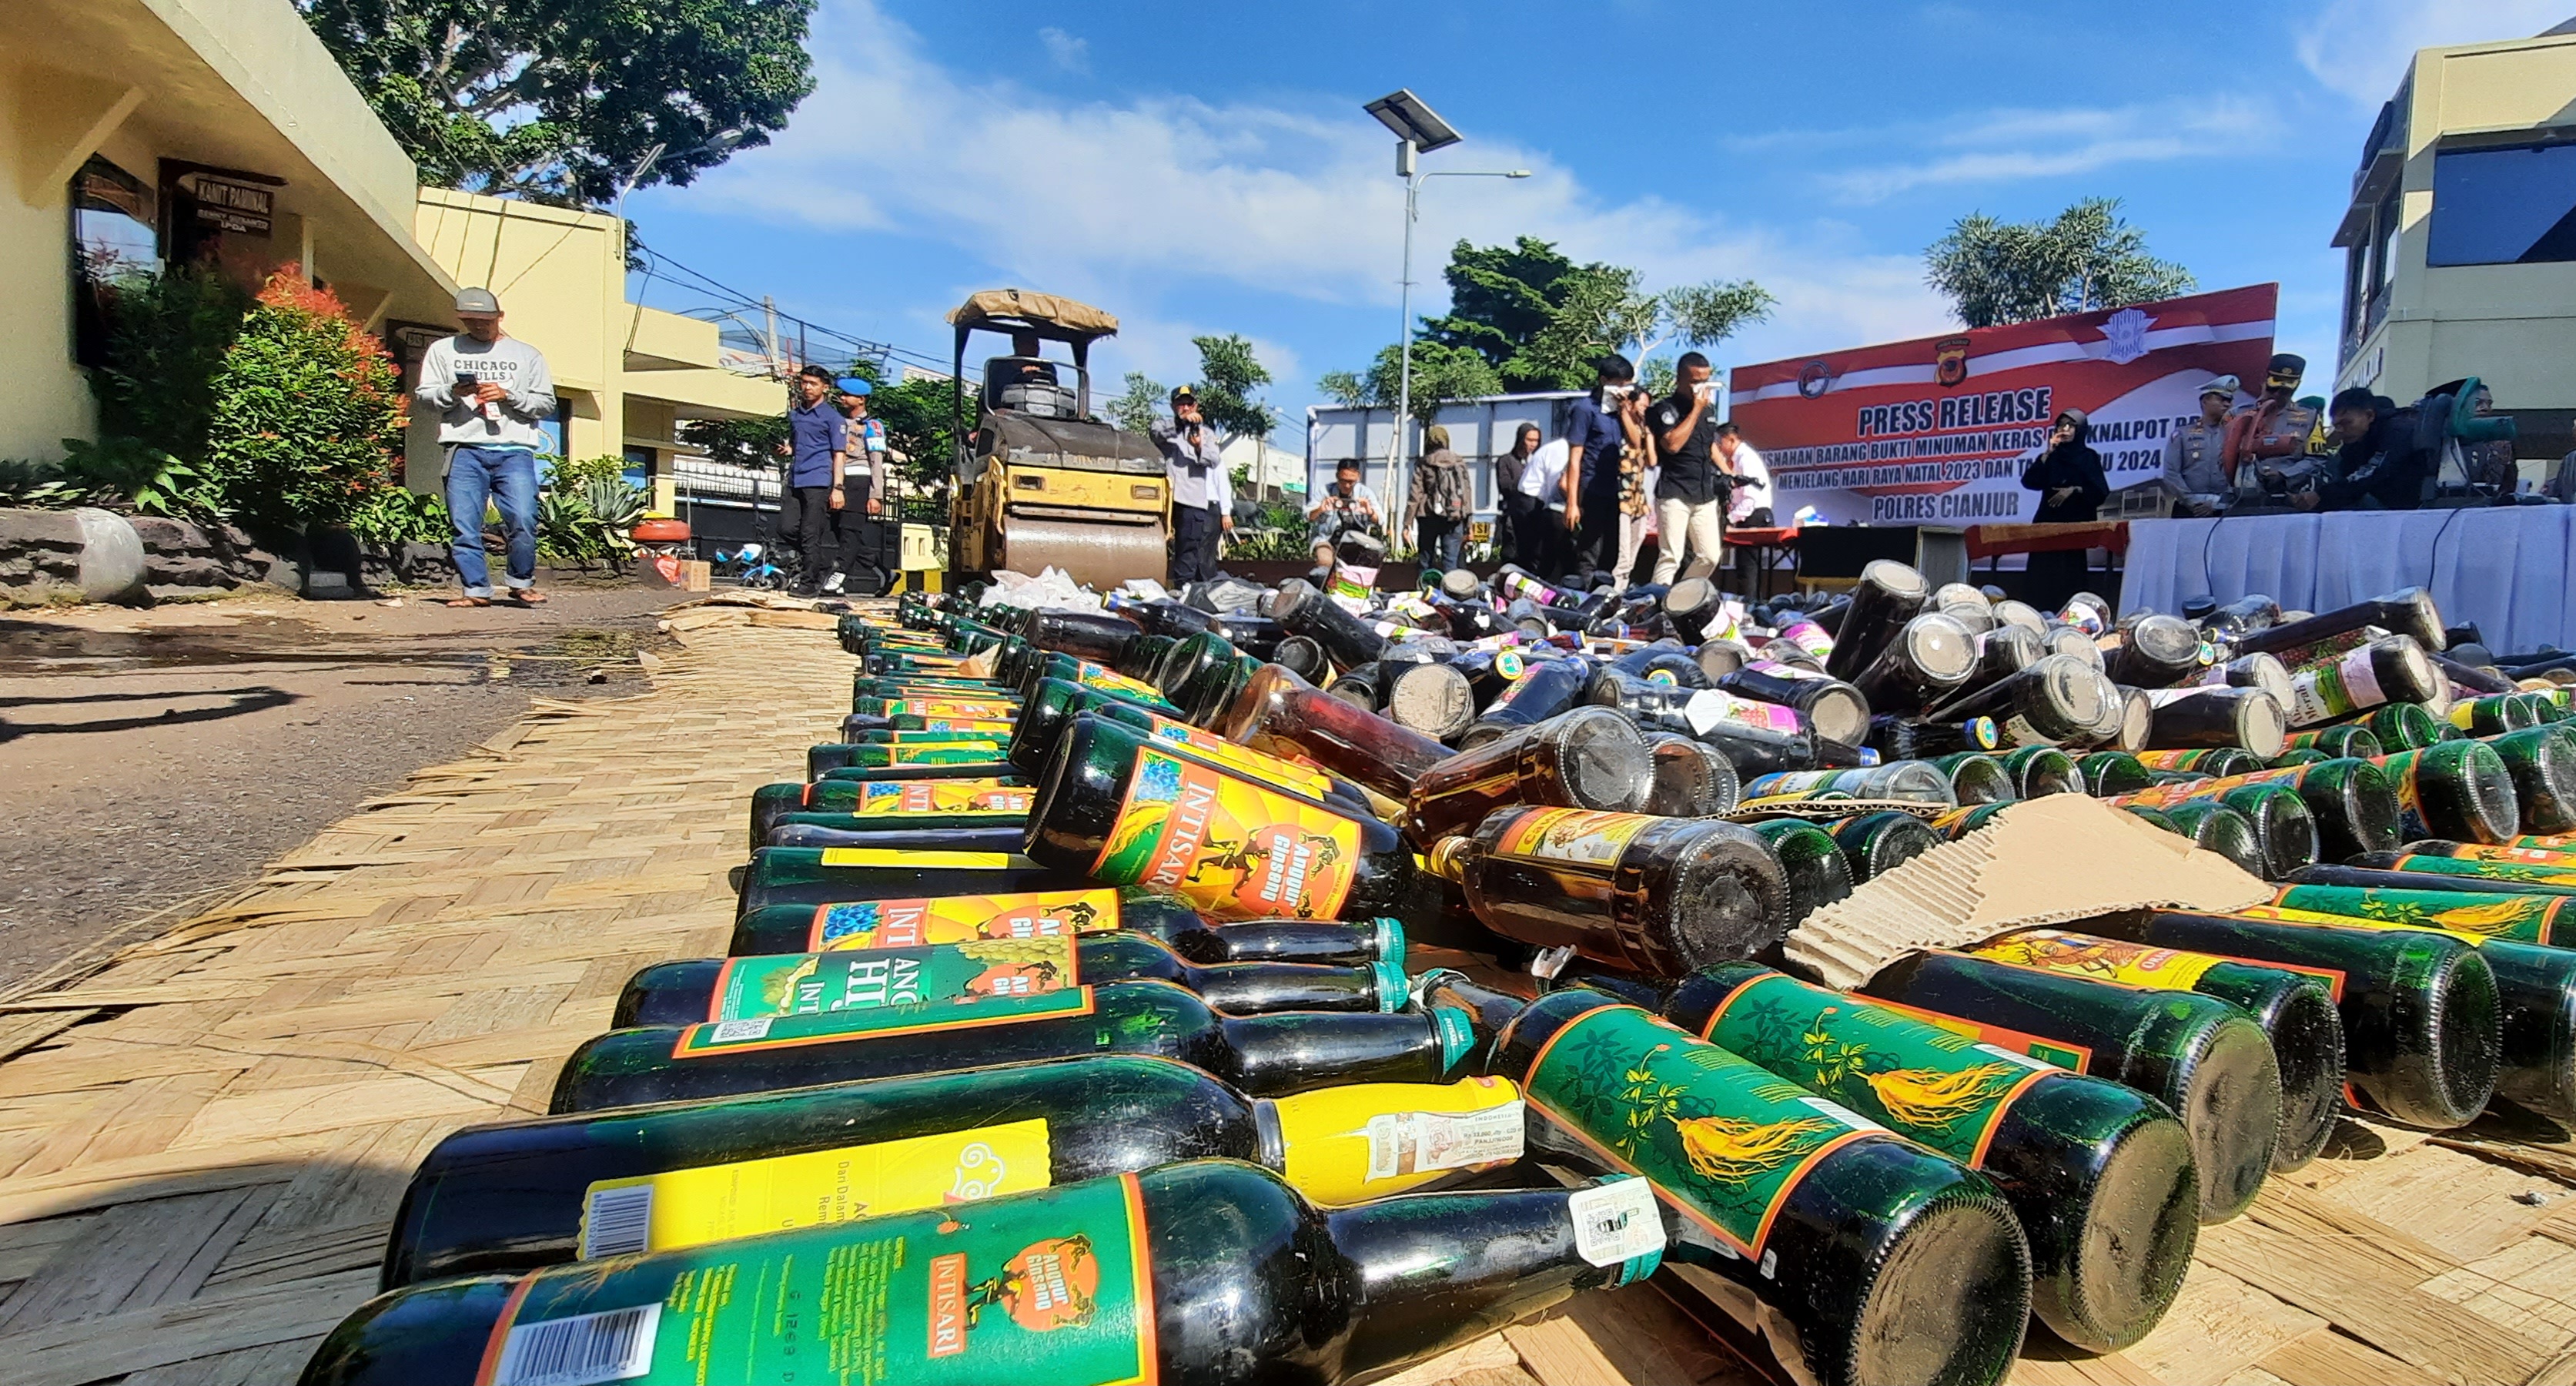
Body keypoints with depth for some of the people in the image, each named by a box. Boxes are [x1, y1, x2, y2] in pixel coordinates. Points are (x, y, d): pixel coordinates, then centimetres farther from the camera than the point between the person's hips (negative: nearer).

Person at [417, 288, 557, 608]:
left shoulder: (527, 354, 17)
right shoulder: (443, 350, 18)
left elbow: (546, 403, 10)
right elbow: (425, 396, 13)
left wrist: (508, 395, -5)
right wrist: (453, 392, -7)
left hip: (514, 451, -1)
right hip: (465, 451, 1)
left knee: (523, 519, -13)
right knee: (465, 526, -3)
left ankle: (521, 583, 6)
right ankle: (476, 590, 5)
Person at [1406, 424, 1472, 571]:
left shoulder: (1423, 464, 1)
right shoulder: (1459, 462, 6)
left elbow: (1415, 494, -4)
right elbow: (1466, 493, 4)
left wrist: (1408, 523, -2)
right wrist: (1468, 523, 8)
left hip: (1429, 517, -1)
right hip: (1453, 518, 1)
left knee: (1426, 559, 7)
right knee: (1450, 560, 0)